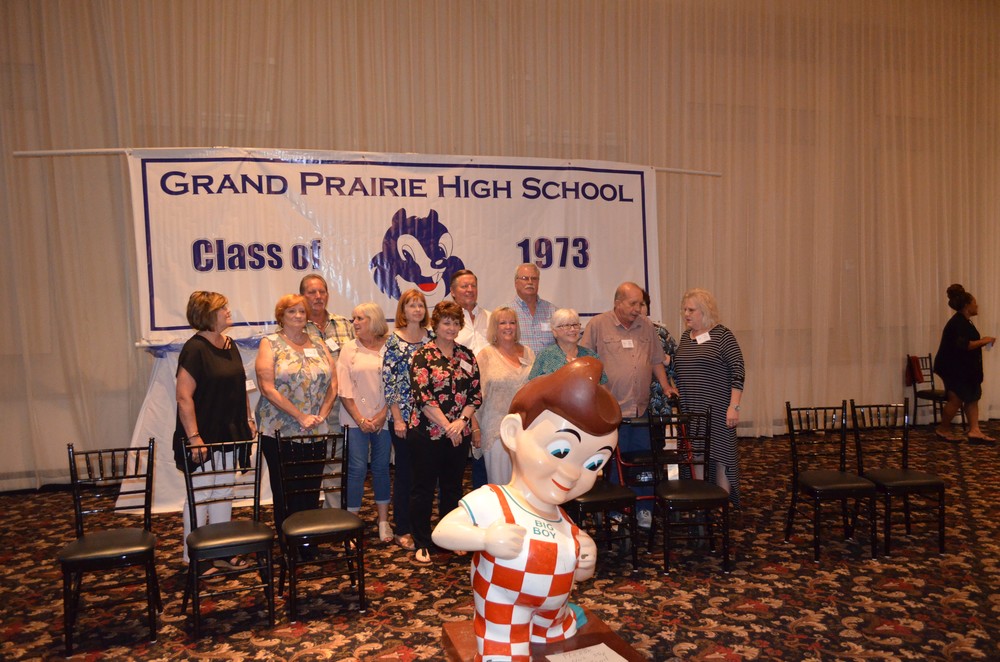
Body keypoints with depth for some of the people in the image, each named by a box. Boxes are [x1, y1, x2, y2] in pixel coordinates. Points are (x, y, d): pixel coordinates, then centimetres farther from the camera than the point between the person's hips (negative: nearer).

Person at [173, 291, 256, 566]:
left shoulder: (230, 345, 10)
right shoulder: (195, 348, -15)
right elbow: (184, 396, -19)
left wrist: (248, 419, 12)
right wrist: (194, 437, -22)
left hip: (228, 434, 8)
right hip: (203, 437, -8)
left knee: (224, 493, 15)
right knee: (199, 495, 3)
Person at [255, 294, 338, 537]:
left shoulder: (318, 345, 11)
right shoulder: (270, 344, -2)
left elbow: (333, 382, 9)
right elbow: (267, 388, -12)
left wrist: (322, 414, -6)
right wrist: (300, 417, -15)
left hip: (316, 433, 4)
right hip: (279, 432, -4)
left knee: (311, 493, 8)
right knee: (284, 493, 5)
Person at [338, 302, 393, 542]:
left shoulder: (389, 349, 1)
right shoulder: (349, 348, 3)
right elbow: (344, 389, -2)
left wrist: (382, 416, -9)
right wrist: (360, 419, -9)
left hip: (382, 419, 1)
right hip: (355, 420, 0)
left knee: (381, 467, 8)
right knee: (357, 468, -4)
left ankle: (383, 521, 20)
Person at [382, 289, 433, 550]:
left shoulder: (430, 337, 7)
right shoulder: (394, 340, -5)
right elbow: (389, 381, -8)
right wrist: (398, 419, -12)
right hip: (403, 416, -4)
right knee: (405, 472, 4)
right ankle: (403, 530, 17)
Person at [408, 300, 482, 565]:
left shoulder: (467, 355, 8)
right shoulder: (422, 356, -6)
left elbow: (476, 394, 4)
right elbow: (422, 397, -14)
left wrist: (462, 421, -11)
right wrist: (447, 426, -17)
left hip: (460, 434, 4)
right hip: (427, 433, -4)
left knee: (453, 487, 15)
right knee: (424, 488, 5)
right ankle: (422, 544, 17)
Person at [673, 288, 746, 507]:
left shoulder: (722, 335, -7)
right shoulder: (685, 336, 12)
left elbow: (738, 371, -10)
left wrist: (733, 407, -16)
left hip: (716, 409, -6)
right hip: (690, 410, 6)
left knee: (720, 455, 1)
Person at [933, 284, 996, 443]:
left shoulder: (964, 321, 12)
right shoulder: (958, 323, -19)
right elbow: (963, 345, -29)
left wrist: (981, 343, 9)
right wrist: (982, 341, -17)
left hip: (963, 368, 10)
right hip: (953, 368, -10)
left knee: (972, 397, 7)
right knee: (957, 399, -4)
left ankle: (974, 431, 8)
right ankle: (943, 429, 11)